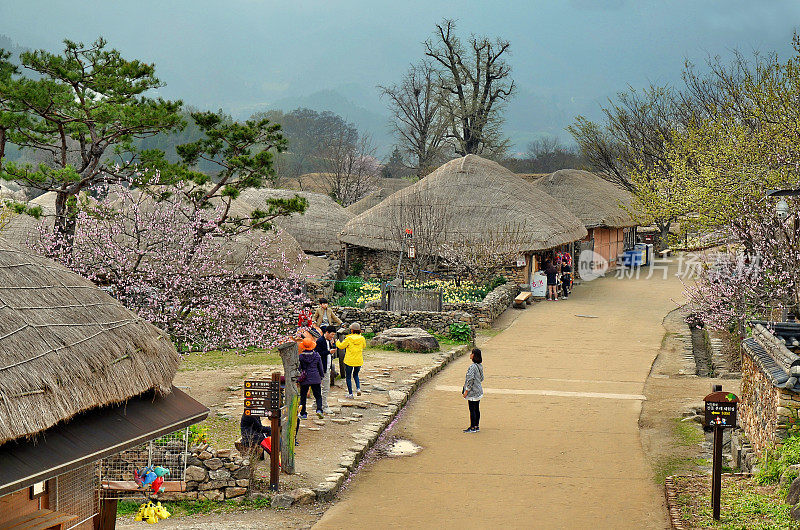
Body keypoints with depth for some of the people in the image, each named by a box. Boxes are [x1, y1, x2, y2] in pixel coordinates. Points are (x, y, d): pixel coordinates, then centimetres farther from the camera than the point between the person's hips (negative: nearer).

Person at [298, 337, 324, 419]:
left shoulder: (300, 357, -6)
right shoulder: (316, 355, -1)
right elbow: (320, 368, 6)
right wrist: (321, 377, 18)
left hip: (304, 379, -1)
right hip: (315, 379, 1)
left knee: (303, 397, 9)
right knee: (318, 396, 8)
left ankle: (303, 414, 10)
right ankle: (319, 409, -13)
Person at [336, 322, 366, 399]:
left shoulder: (349, 339, -13)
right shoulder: (362, 338, -3)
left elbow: (341, 346, -2)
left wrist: (337, 342, 19)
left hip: (349, 361, -4)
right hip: (359, 361, 4)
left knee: (348, 377, 11)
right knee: (355, 374, 25)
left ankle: (350, 394, 10)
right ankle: (358, 388, 2)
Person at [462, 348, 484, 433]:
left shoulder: (472, 367, -21)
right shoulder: (480, 366, 7)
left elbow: (470, 380, -23)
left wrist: (466, 391, -18)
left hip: (473, 392, -9)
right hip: (478, 391, 9)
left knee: (472, 410, -2)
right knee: (477, 409, 14)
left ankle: (472, 427, 3)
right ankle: (477, 426, 21)